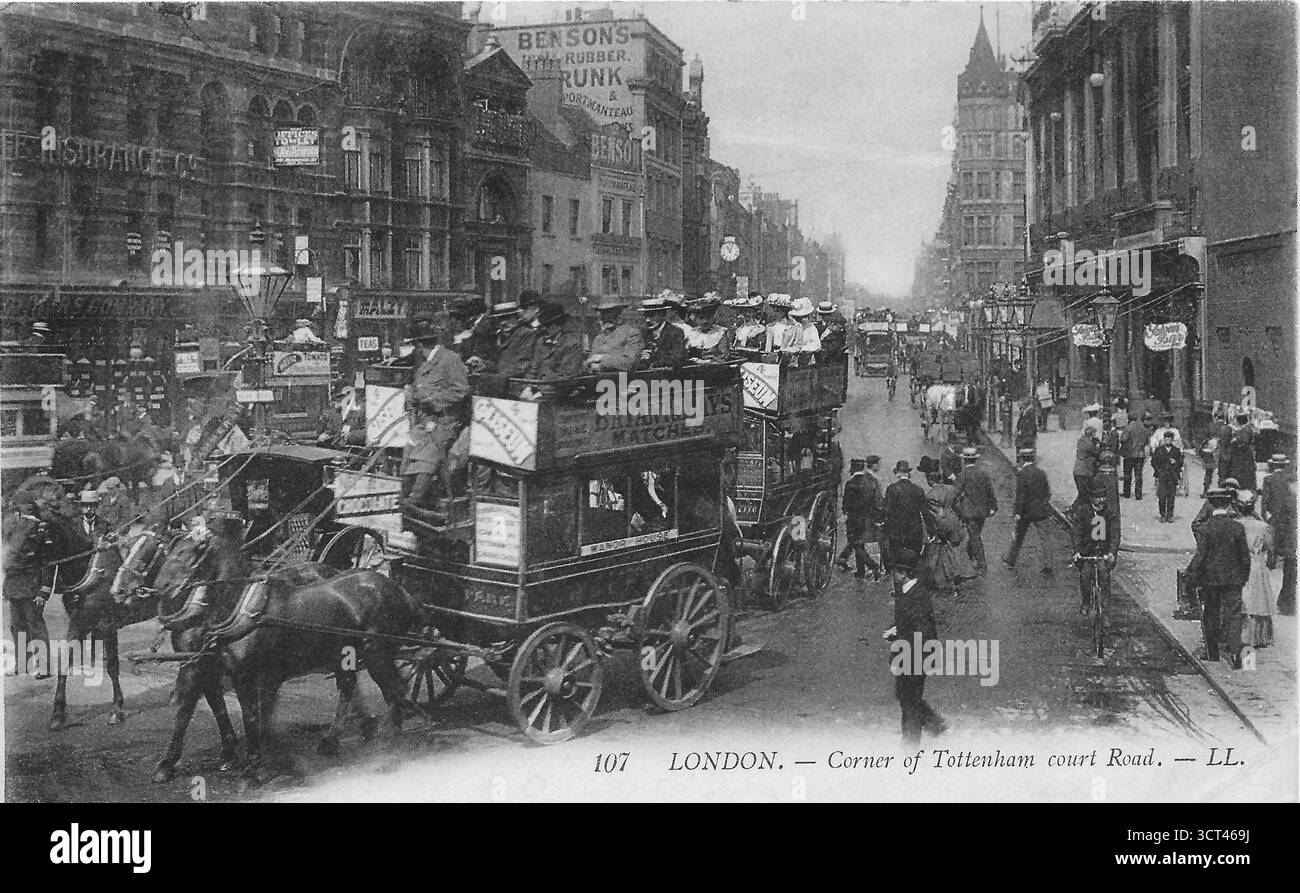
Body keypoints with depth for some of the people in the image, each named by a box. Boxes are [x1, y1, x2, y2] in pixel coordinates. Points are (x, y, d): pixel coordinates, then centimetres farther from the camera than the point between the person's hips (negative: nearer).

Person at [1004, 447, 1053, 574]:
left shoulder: (1022, 474, -14)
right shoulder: (1041, 472, 4)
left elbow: (1020, 494, -17)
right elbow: (1047, 491, 10)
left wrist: (1017, 512, -14)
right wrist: (1047, 508, 19)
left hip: (1026, 511, -4)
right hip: (1041, 511, 4)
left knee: (1018, 536, 12)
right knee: (1042, 538, 6)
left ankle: (1010, 560, 25)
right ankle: (1046, 565, 4)